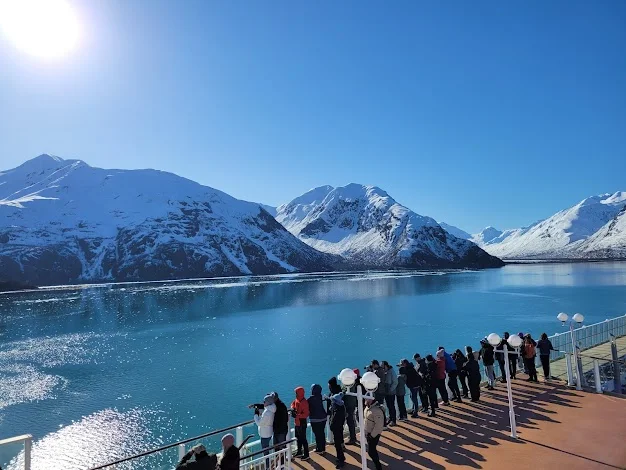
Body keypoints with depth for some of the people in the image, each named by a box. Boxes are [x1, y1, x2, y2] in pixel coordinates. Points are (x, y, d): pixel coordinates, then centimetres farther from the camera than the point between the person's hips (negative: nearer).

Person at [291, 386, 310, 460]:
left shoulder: (304, 402, -25)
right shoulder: (297, 400, 1)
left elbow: (306, 414, -27)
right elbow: (293, 404, 20)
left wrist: (297, 415, -32)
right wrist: (293, 408, -2)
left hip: (302, 423, -9)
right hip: (297, 423, 9)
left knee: (303, 439, 0)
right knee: (298, 438, 22)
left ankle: (306, 455, 11)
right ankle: (299, 451, 38)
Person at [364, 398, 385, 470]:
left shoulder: (377, 410, -30)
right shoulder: (369, 407, 0)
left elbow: (379, 425, -28)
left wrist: (372, 435, -21)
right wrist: (366, 433, 15)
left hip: (373, 434, -9)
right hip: (368, 433, 9)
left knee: (371, 451, -1)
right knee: (372, 450, 21)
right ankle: (377, 464, 40)